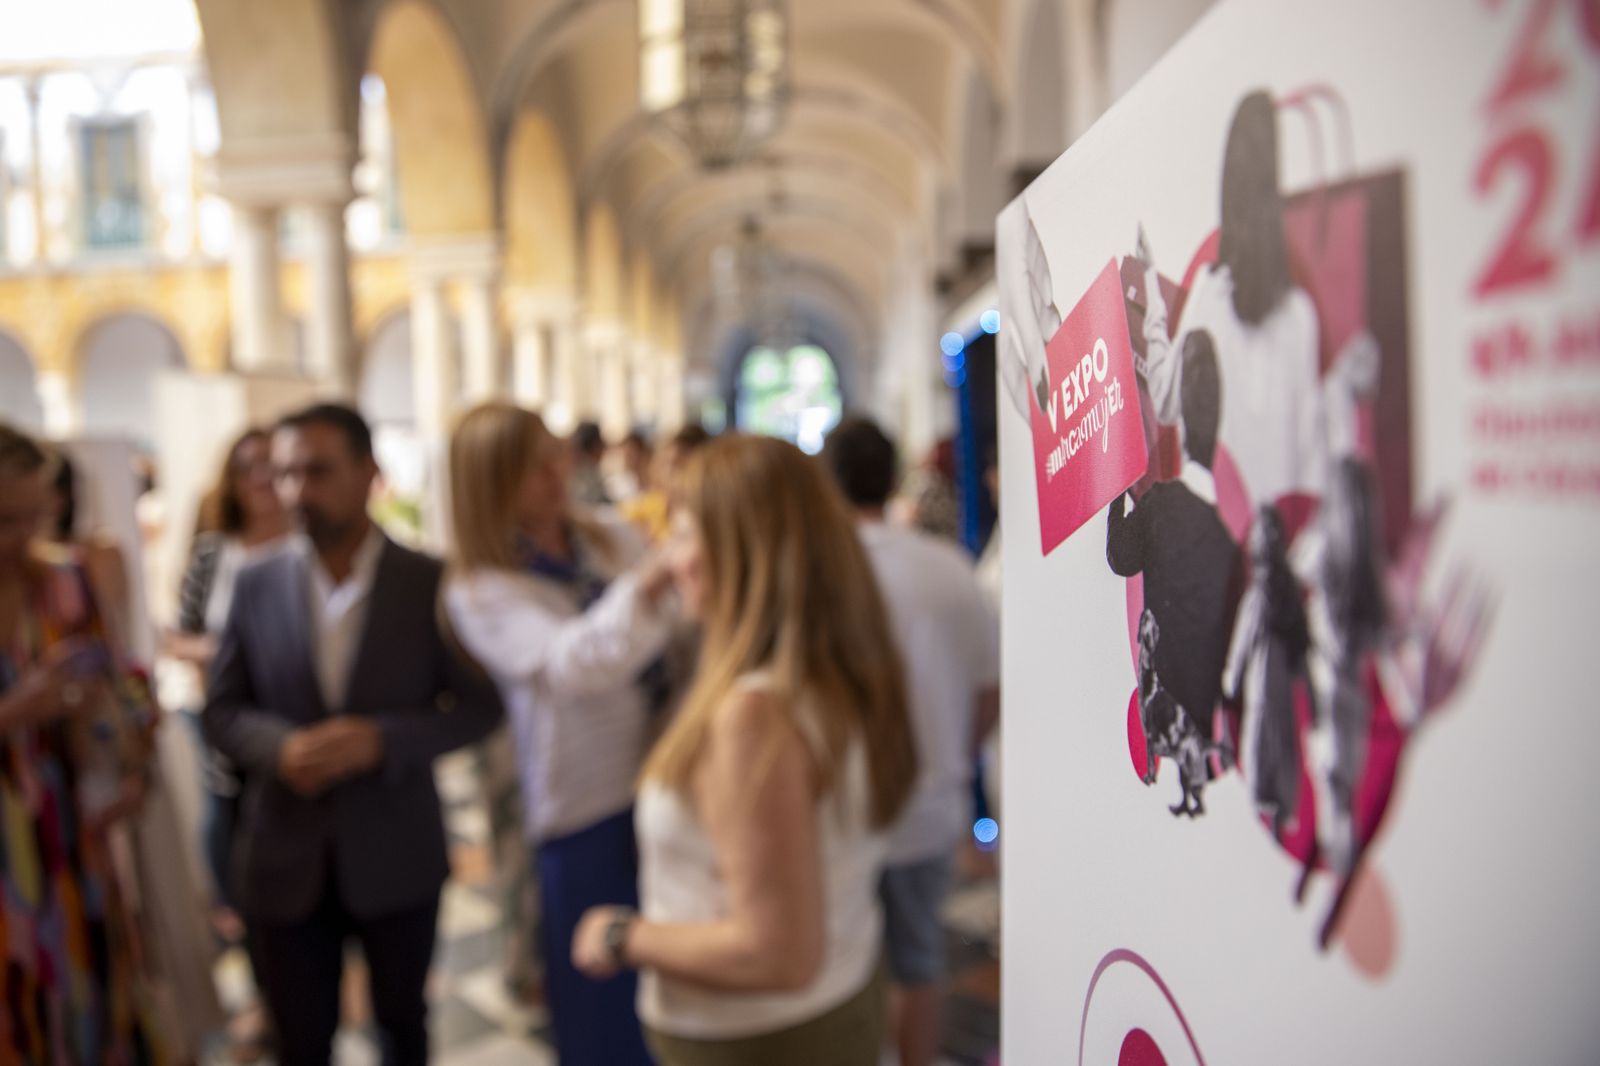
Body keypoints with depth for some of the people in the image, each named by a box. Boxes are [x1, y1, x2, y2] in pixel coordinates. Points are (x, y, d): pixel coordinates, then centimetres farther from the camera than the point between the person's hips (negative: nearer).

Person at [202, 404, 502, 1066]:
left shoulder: (430, 582, -9)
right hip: (285, 856, 1)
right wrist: (280, 746, -19)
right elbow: (222, 711, 2)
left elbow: (478, 706, -7)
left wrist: (380, 738, -23)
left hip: (396, 854, -1)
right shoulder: (257, 585, -3)